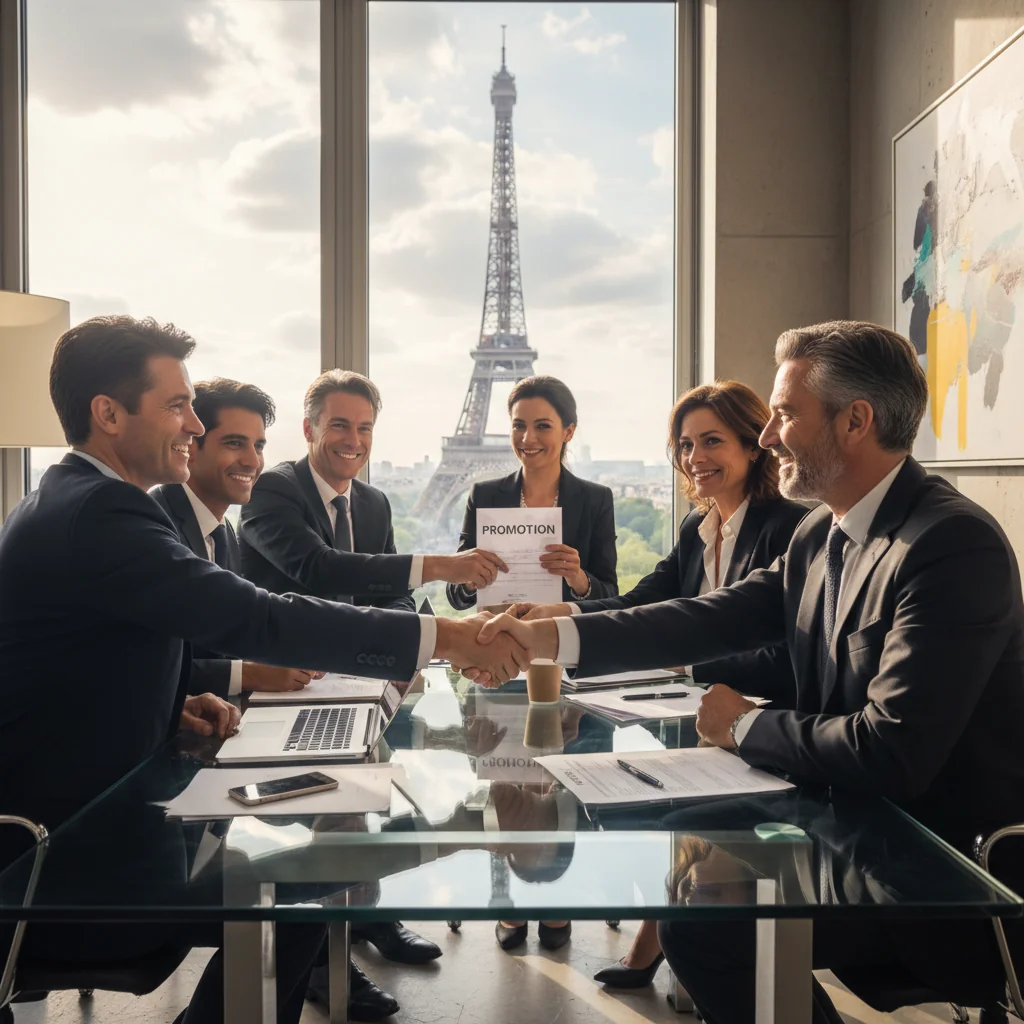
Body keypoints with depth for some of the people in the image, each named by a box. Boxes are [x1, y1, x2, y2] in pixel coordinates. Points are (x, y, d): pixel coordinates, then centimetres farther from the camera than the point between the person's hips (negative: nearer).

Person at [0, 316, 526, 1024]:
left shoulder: (70, 501, 10)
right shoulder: (96, 513, -23)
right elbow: (253, 618, -29)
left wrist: (174, 705, -1)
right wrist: (441, 637, -26)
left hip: (78, 819, 9)